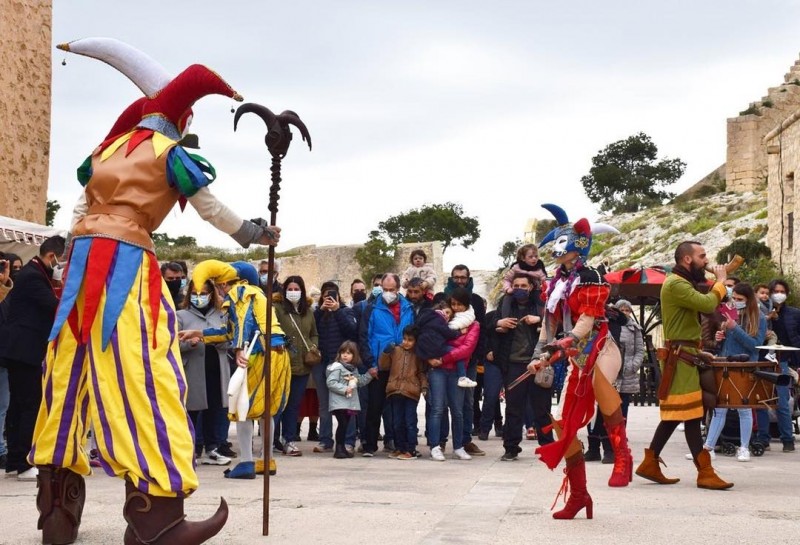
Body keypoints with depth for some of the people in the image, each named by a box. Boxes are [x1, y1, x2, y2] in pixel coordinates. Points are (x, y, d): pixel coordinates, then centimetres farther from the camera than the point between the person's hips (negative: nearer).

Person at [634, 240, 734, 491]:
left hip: (684, 356, 10)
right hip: (679, 357, -10)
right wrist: (720, 281, -11)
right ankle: (705, 473, -7)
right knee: (691, 415, -9)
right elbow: (707, 304, -26)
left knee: (674, 414, 11)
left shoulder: (683, 283, 20)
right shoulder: (676, 284, -15)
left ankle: (650, 464, 15)